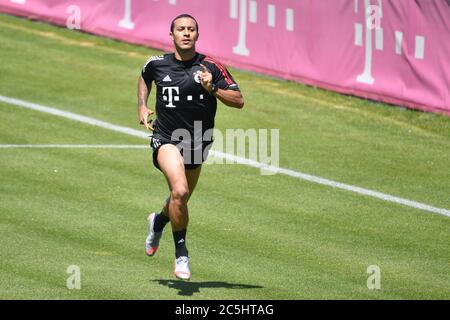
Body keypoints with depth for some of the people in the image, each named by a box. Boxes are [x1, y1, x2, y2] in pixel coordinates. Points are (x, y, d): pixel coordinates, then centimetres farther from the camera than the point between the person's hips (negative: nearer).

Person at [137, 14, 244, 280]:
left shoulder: (211, 68, -10)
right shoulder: (157, 64, -3)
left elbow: (239, 101, -12)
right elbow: (144, 78, 22)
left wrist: (212, 89, -27)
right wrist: (142, 107, 10)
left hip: (198, 144, 2)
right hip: (166, 139, -2)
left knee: (180, 200, 19)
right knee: (180, 190, -27)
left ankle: (159, 221, 55)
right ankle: (181, 252, -12)